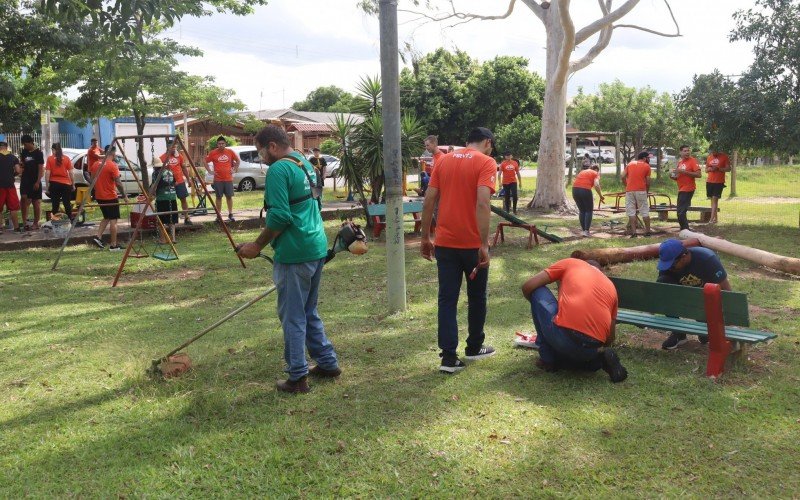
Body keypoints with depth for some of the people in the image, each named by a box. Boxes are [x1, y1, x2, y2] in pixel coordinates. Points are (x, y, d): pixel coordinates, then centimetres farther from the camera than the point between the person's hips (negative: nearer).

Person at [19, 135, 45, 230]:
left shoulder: (38, 153, -5)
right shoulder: (24, 152, 11)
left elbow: (41, 168, -8)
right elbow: (22, 166, 19)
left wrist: (38, 182, -15)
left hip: (35, 181, -4)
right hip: (25, 181, 4)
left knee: (36, 202, 3)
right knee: (24, 199, -10)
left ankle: (36, 223, 9)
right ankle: (24, 222, -11)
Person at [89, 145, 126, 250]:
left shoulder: (95, 164, 6)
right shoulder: (113, 166, -15)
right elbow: (118, 183, -17)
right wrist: (125, 196, -8)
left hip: (99, 196, 7)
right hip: (111, 197, -7)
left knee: (106, 217, 21)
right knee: (113, 220, 0)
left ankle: (98, 237, 8)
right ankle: (113, 245, 2)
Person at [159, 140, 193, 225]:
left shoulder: (179, 156, 6)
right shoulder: (163, 158, -6)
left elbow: (184, 168, 12)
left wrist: (188, 178, 12)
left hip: (180, 181, 3)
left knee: (183, 199, 4)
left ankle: (186, 218, 9)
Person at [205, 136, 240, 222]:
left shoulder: (230, 152, 1)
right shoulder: (213, 153, -3)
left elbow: (237, 160, 14)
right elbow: (206, 161, 5)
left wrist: (234, 169, 5)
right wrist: (210, 171, -2)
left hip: (228, 179, 1)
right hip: (218, 179, -1)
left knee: (229, 196, 5)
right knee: (219, 197, 5)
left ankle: (230, 215, 14)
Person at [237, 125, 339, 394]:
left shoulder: (278, 170, -14)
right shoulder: (306, 164, 15)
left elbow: (279, 216, -21)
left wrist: (258, 245, -10)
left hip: (295, 253, -9)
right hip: (317, 248, 9)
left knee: (292, 316, 1)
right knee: (309, 311, 21)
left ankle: (298, 377, 9)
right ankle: (328, 362, 27)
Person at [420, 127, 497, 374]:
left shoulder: (444, 161, 9)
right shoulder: (486, 162, -7)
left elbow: (428, 201, 5)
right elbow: (482, 203, -19)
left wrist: (425, 238, 11)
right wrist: (484, 244, -19)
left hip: (445, 242, 4)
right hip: (472, 243, -3)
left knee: (447, 299, 5)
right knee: (476, 297, 15)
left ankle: (449, 357, 1)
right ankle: (474, 348, 29)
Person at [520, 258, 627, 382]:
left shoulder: (570, 263, 18)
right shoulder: (611, 287, 27)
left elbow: (527, 287, 12)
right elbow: (610, 338, 28)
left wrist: (537, 307, 32)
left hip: (563, 338, -5)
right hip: (591, 351, 5)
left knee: (538, 291, 20)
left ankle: (548, 359, 19)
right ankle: (599, 359, 7)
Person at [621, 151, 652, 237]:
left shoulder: (630, 164, 12)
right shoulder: (646, 166, 4)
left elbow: (623, 177, 4)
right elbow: (648, 181, 1)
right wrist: (647, 191, 13)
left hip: (629, 191, 2)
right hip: (641, 191, -2)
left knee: (631, 212, 2)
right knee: (645, 212, 7)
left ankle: (633, 232, -2)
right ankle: (647, 231, 11)